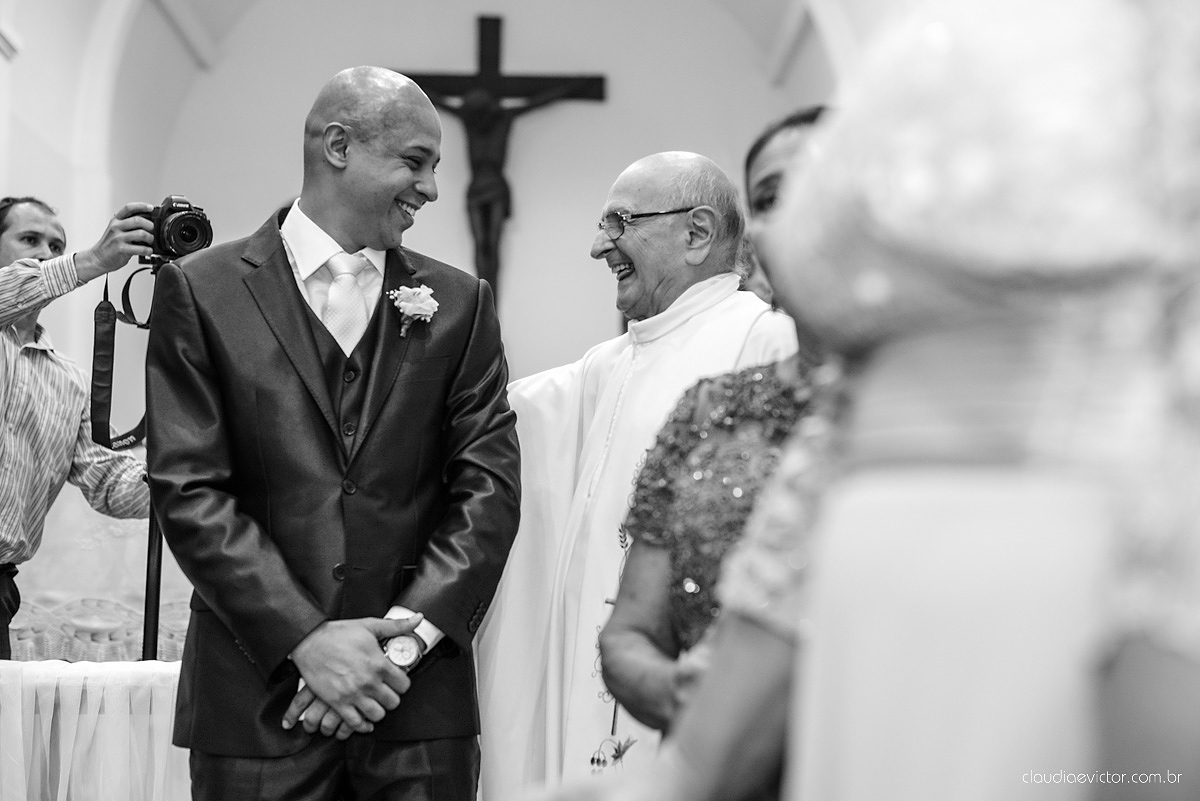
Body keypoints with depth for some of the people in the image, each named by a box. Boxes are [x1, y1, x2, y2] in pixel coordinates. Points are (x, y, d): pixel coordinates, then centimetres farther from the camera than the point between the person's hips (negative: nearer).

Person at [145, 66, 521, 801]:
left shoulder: (460, 302, 9)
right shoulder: (201, 290, 1)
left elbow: (490, 484, 2)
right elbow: (189, 491, -5)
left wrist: (406, 632, -10)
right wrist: (306, 638, -13)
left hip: (418, 698, 2)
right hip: (257, 698, -2)